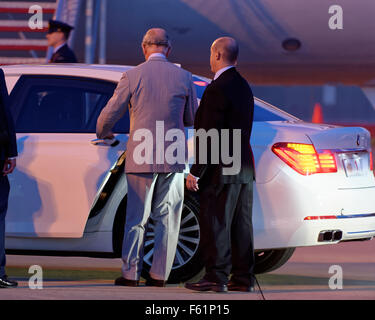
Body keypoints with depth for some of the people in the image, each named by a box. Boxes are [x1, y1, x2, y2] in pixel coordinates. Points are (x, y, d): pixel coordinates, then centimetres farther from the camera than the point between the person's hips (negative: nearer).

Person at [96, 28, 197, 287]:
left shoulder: (132, 76, -5)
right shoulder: (184, 77, 1)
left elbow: (111, 112, 0)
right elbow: (192, 118, 11)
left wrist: (103, 134, 22)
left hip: (141, 158, -1)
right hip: (173, 158, 1)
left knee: (136, 218, 5)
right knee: (167, 218, 7)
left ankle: (131, 274, 4)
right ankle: (160, 274, 6)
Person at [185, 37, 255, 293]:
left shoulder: (217, 89, -16)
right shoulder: (244, 87, 13)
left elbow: (210, 134, -18)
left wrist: (196, 172, -16)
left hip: (221, 170, -9)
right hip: (245, 167, 9)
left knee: (216, 224, -4)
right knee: (241, 225, 10)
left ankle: (217, 277, -4)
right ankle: (244, 278, 12)